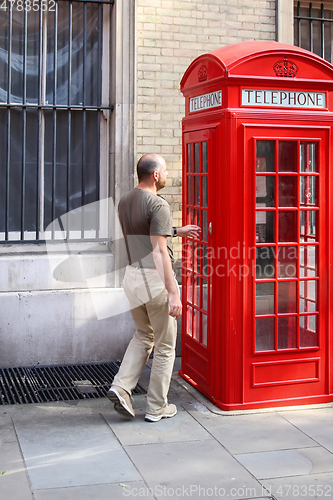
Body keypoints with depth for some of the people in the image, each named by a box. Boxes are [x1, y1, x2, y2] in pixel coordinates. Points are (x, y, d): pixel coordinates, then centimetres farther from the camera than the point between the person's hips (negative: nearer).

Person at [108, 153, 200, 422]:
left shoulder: (125, 201, 9)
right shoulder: (158, 204, -17)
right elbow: (159, 251, -24)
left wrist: (177, 231, 35)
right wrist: (173, 293, -24)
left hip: (132, 275, 8)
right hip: (155, 278, -8)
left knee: (143, 336, 24)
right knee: (164, 346, 7)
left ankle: (121, 387, 9)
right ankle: (157, 407, 15)